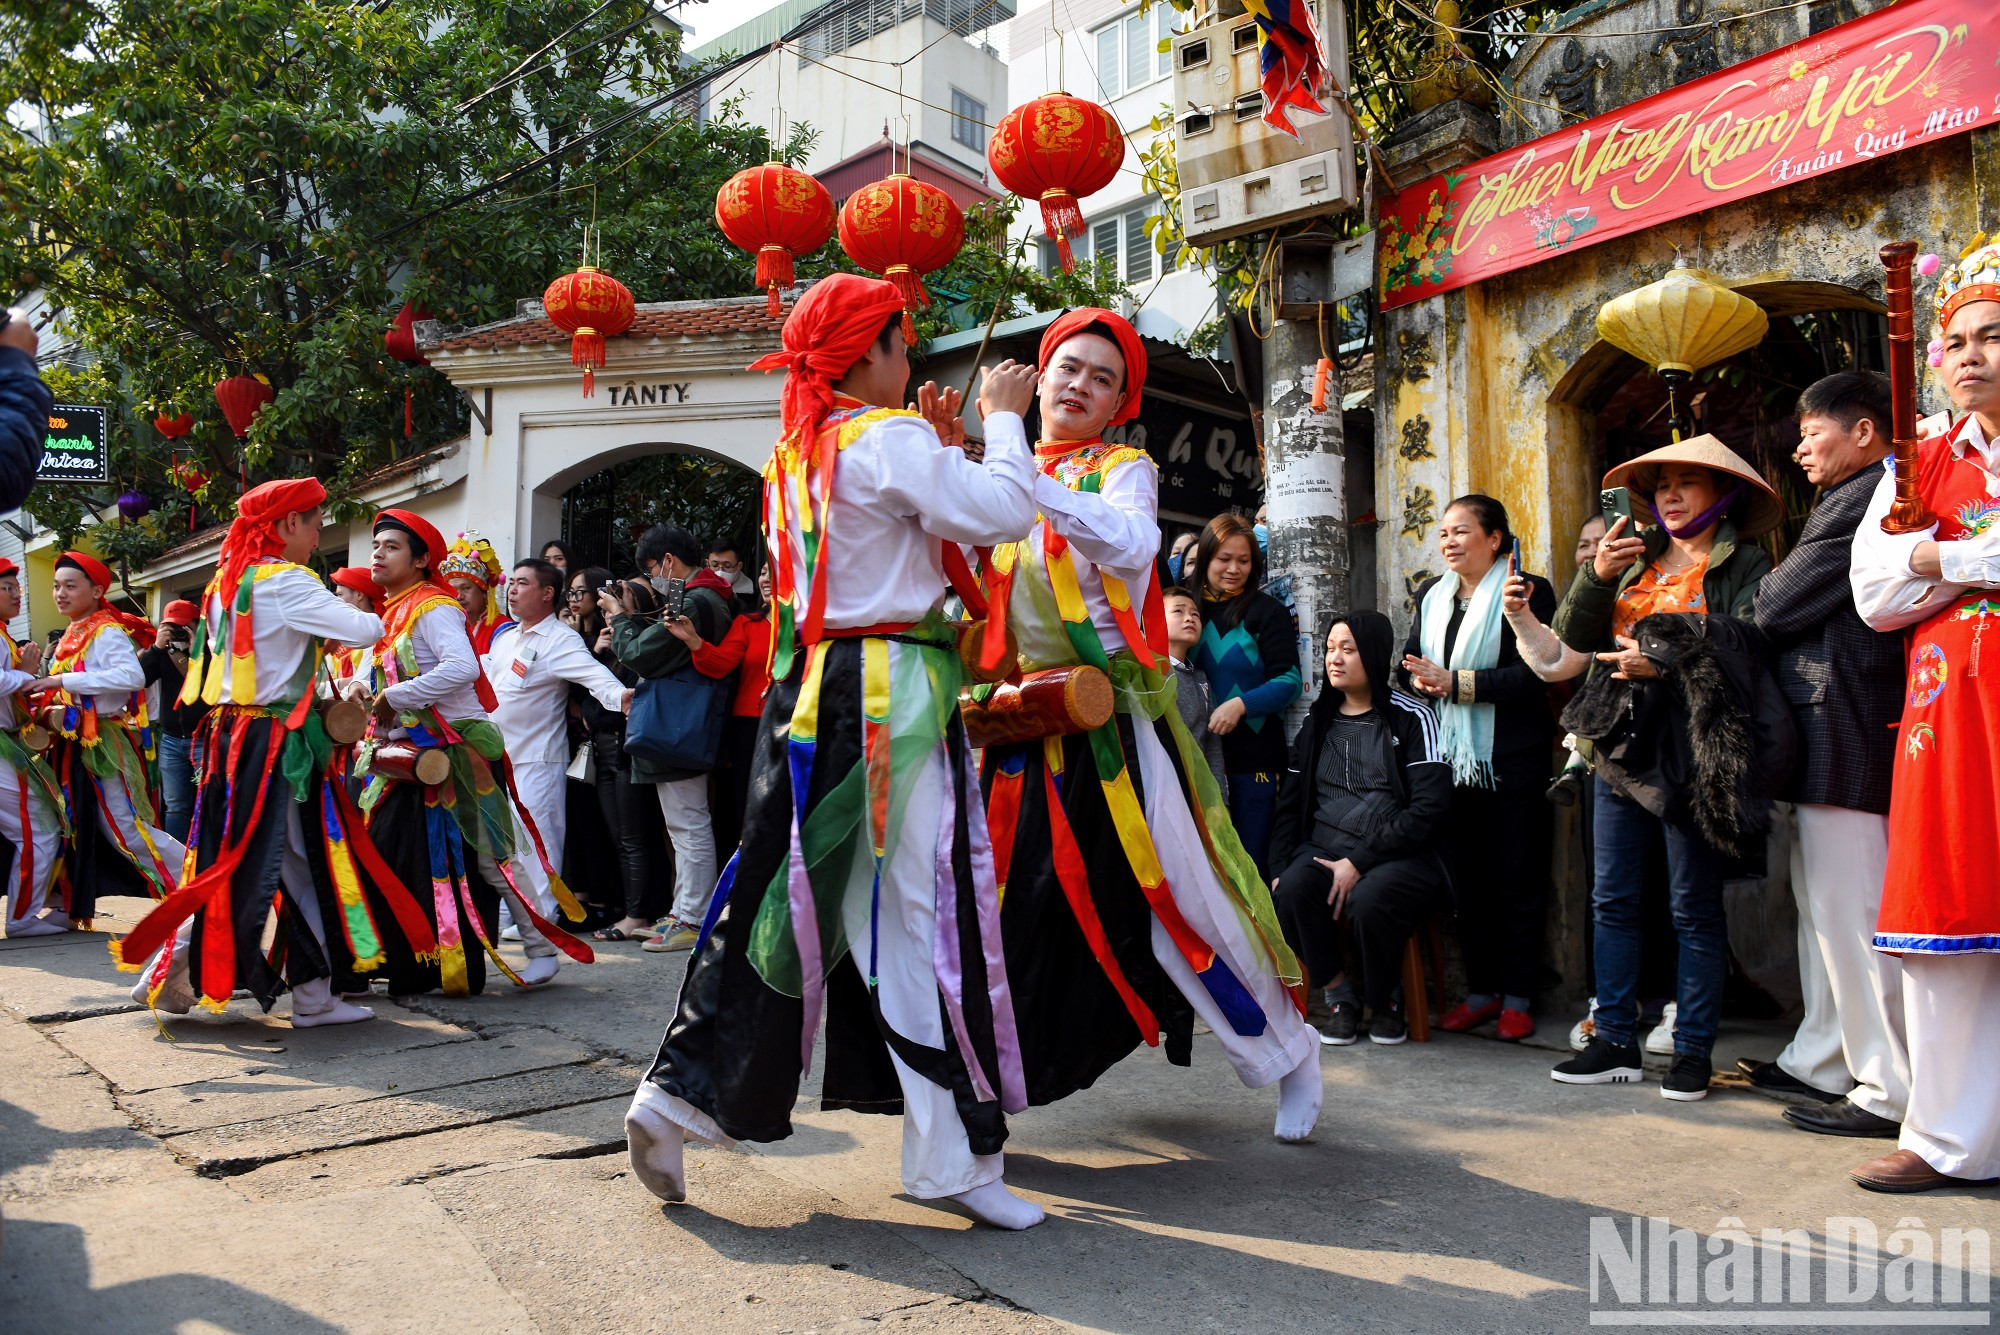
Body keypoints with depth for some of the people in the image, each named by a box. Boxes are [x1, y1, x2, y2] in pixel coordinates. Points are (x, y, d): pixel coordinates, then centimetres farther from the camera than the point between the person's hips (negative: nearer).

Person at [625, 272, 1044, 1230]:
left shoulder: (793, 453, 17)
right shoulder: (889, 438, -9)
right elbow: (1001, 513, -13)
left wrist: (931, 444, 21)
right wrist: (1002, 419, 2)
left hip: (807, 687, 8)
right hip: (888, 693, -8)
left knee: (778, 896, 13)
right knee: (923, 912, -3)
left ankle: (680, 1092, 14)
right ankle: (953, 1153, 5)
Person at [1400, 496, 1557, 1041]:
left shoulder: (1528, 592, -7)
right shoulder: (1432, 594, 14)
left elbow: (1533, 675, -16)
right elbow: (1412, 660, 16)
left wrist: (1455, 682, -19)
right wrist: (1420, 679, -8)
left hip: (1512, 759, -5)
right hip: (1451, 755, 6)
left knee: (1517, 875, 3)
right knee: (1465, 875, 9)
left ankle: (1516, 996, 14)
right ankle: (1481, 990, 20)